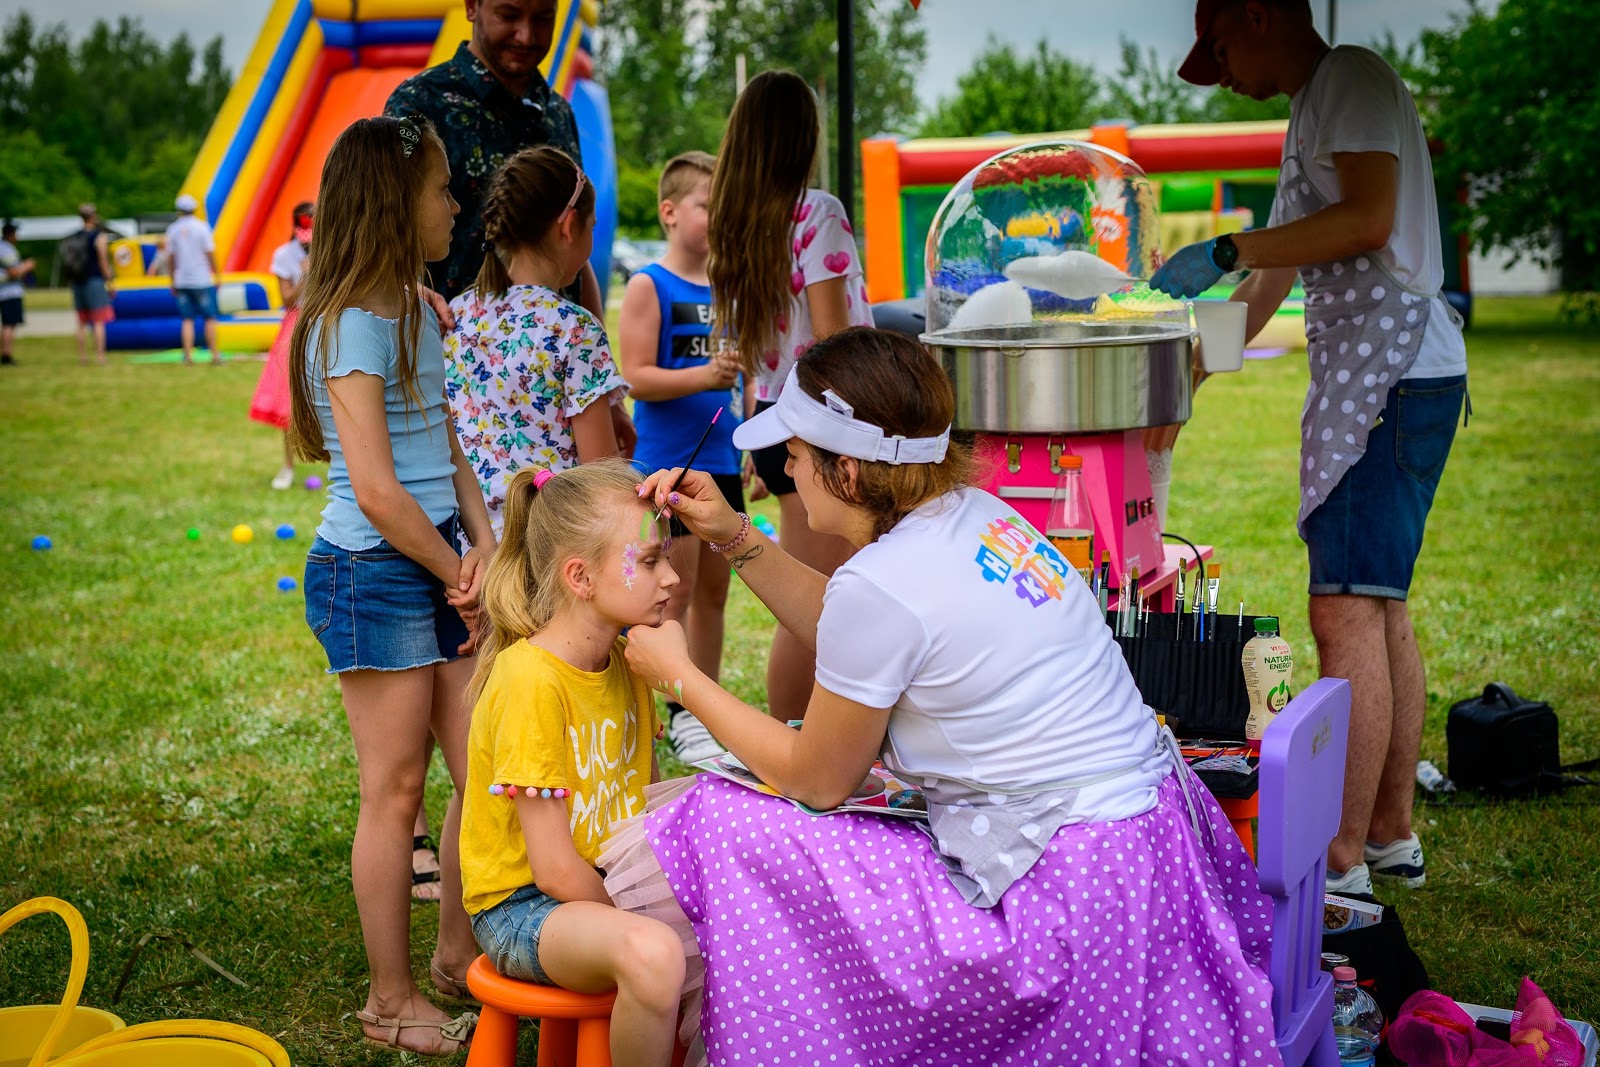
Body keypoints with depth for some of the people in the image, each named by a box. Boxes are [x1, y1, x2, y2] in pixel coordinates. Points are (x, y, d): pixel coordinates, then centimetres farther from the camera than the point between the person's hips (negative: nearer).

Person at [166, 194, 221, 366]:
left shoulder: (173, 229, 4)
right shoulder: (202, 226, -5)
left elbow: (170, 257, 6)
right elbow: (210, 253, -8)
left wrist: (173, 281, 15)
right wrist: (217, 275, 1)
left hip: (182, 281, 3)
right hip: (202, 280, -3)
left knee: (187, 320, 6)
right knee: (210, 318, 3)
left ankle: (188, 355, 0)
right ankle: (215, 355, 1)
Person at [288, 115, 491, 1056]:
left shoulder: (417, 312, 12)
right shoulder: (353, 324, -15)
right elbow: (376, 491, -19)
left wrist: (483, 547, -2)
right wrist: (462, 578, -8)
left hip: (437, 562, 8)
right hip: (373, 572, -8)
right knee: (397, 791, 2)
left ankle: (459, 956, 28)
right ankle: (392, 1001, 17)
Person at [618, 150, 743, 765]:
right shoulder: (649, 287, -7)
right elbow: (638, 378, -16)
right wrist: (704, 376, -29)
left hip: (722, 464, 7)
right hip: (668, 465, -6)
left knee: (713, 590, 13)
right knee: (676, 592, -2)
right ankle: (677, 716, 6)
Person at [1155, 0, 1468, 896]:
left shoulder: (1353, 77, -6)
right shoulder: (1312, 113, 24)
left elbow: (1369, 219, -21)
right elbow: (1279, 274, 28)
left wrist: (1225, 251, -17)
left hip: (1393, 376, -11)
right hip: (1372, 381, 11)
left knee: (1348, 612, -14)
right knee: (1381, 610, 12)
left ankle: (1343, 866, -13)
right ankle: (1394, 836, 19)